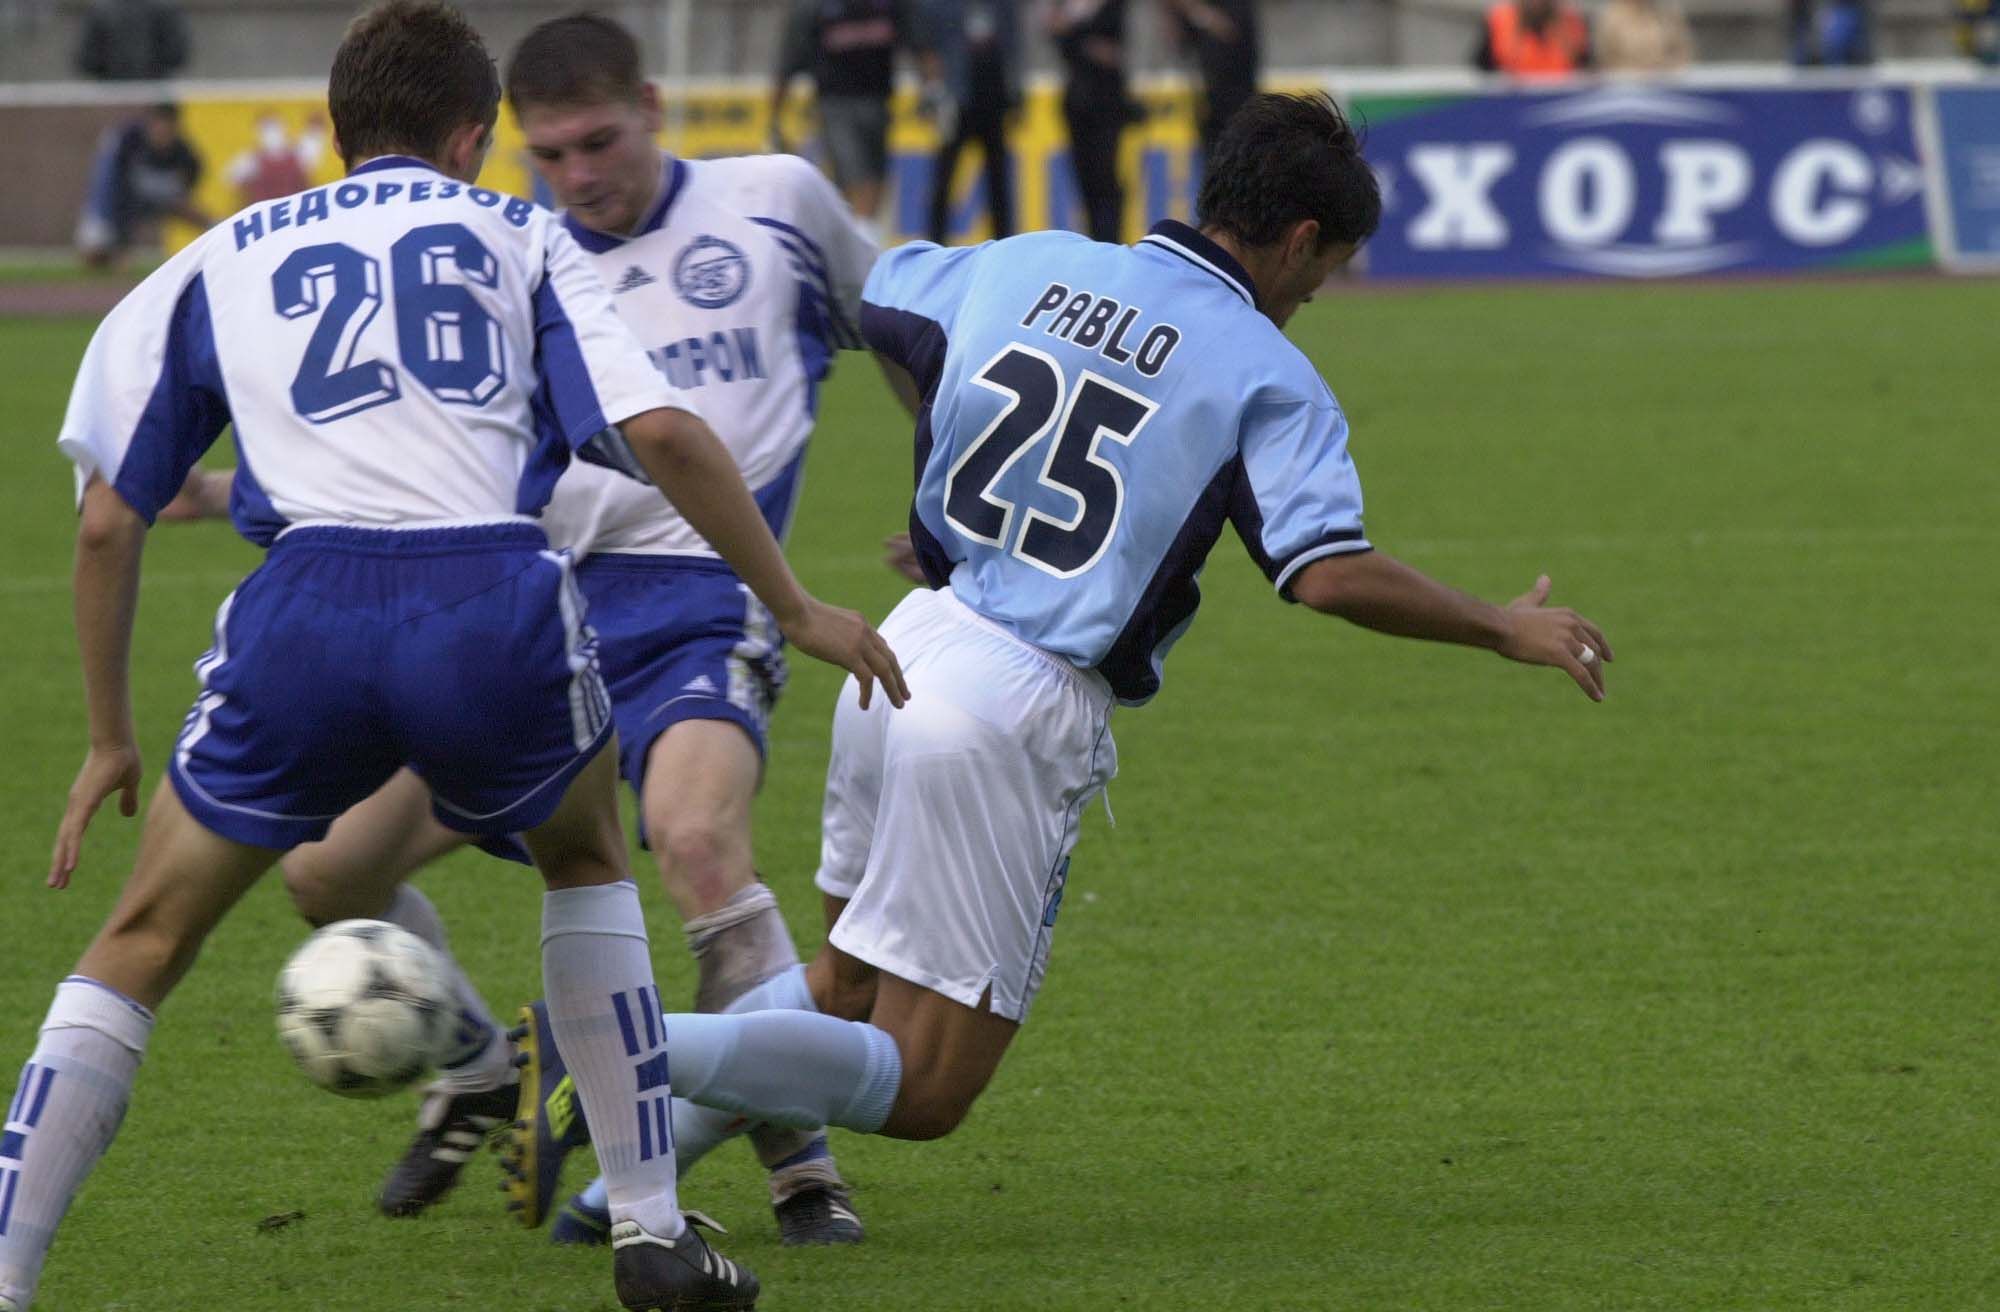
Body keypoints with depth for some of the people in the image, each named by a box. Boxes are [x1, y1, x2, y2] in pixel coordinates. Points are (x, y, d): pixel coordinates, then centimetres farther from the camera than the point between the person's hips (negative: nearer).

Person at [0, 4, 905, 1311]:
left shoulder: (222, 259, 26)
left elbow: (108, 518, 24)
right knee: (587, 861, 31)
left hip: (303, 609, 0)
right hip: (495, 602, 0)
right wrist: (797, 607, 17)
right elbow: (661, 432, 7)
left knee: (141, 946, 15)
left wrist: (111, 740, 33)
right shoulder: (519, 236, 22)